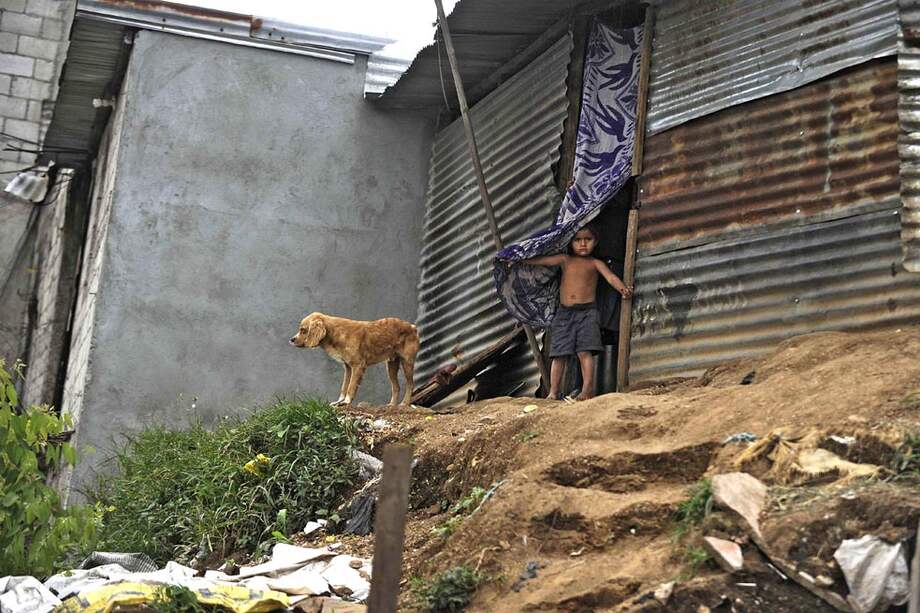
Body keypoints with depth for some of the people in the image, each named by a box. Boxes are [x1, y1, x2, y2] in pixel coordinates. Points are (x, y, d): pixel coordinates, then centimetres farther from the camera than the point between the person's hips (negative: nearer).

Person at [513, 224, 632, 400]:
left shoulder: (595, 263, 3)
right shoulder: (565, 260, 11)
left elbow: (611, 277, -12)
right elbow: (540, 260, 11)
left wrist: (623, 288, -31)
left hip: (586, 311, -3)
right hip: (564, 312, 3)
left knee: (584, 351, -15)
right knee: (559, 354, 0)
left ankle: (587, 389, -16)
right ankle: (554, 392, 4)